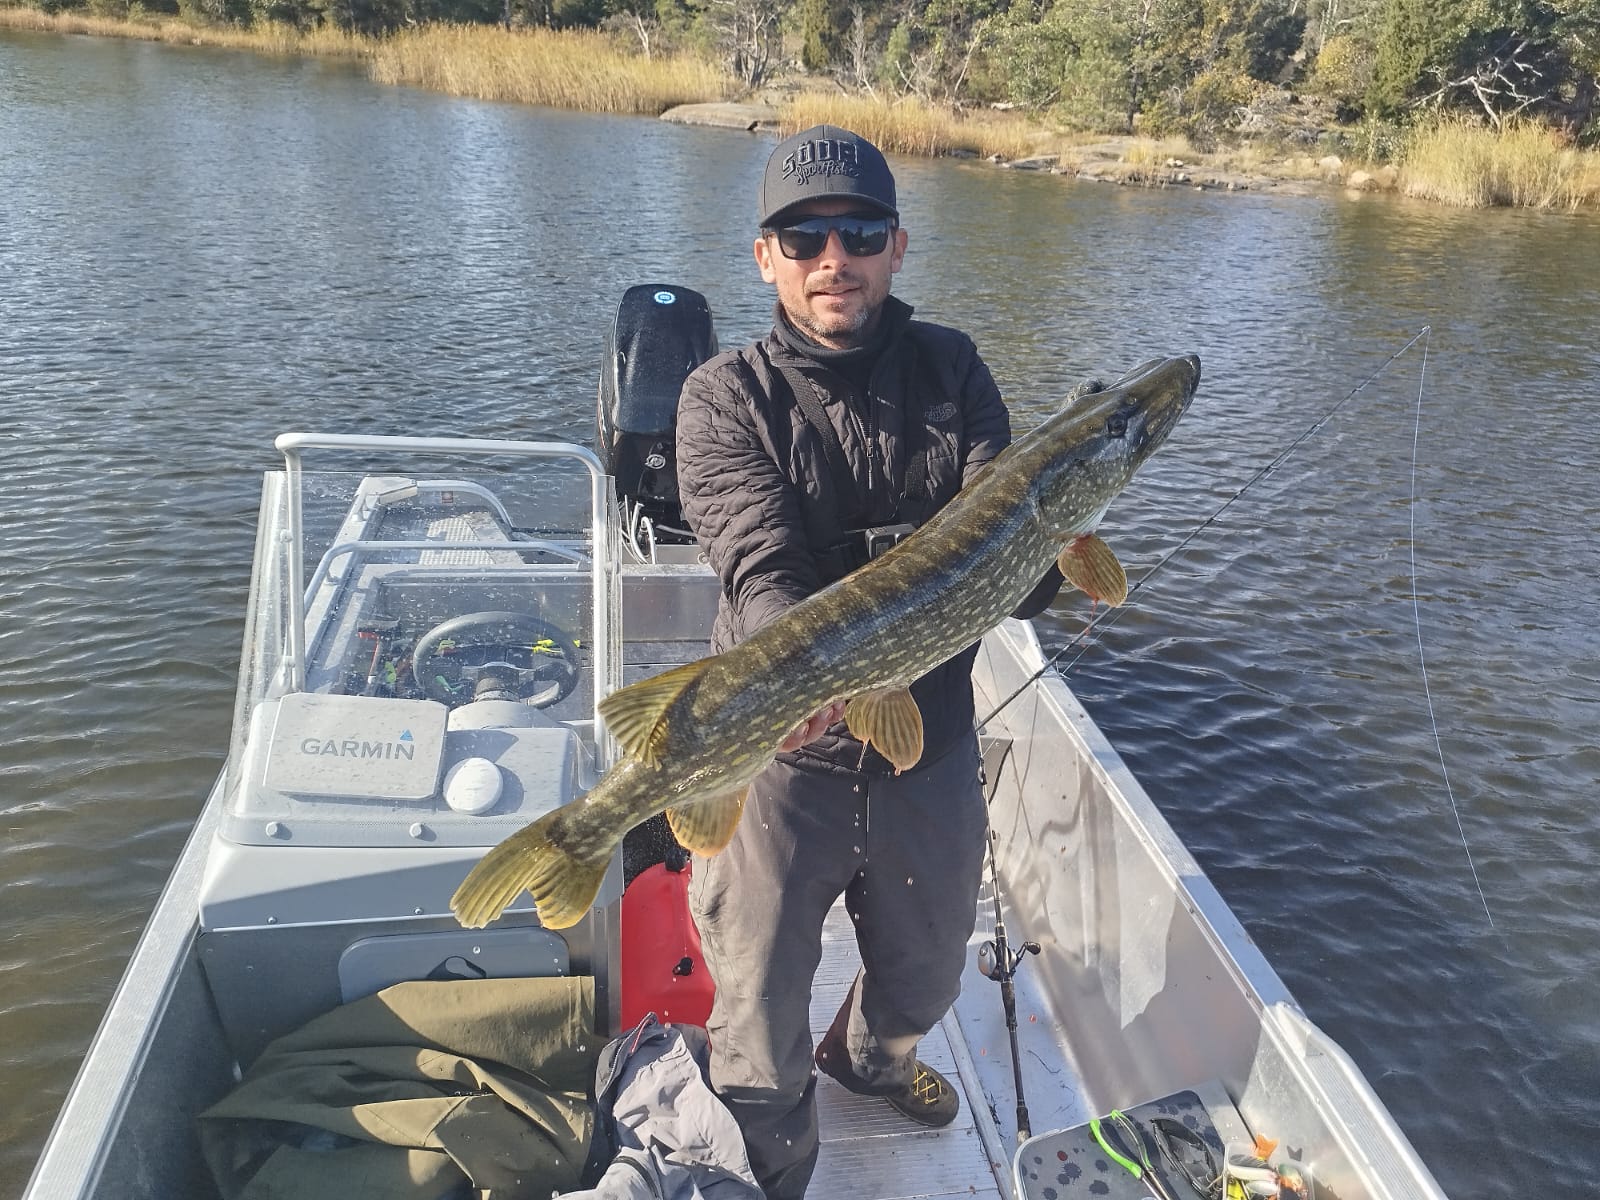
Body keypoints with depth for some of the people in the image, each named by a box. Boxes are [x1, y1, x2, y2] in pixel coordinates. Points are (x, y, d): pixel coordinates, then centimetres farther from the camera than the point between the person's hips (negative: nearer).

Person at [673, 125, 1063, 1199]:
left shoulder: (950, 369, 0)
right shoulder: (726, 398, -9)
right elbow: (762, 568, -22)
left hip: (932, 743, 4)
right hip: (778, 746, -3)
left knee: (926, 973, 26)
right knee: (761, 1029, 10)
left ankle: (871, 1056, 62)